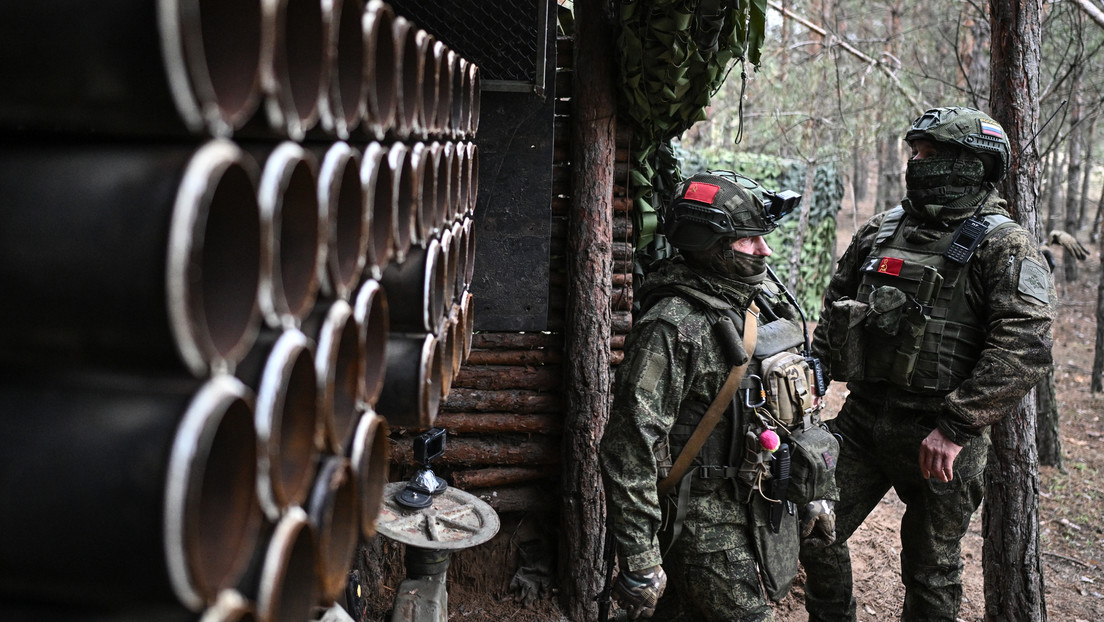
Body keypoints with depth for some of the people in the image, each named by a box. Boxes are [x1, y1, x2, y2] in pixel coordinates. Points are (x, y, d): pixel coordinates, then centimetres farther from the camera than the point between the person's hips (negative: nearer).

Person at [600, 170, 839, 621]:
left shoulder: (769, 300, 6)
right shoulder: (671, 328, -19)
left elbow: (802, 407, 18)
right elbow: (630, 452, -21)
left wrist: (816, 492, 19)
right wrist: (638, 563, -20)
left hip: (772, 512, 7)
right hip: (709, 526, -7)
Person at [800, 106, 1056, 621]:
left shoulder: (1004, 248, -9)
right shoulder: (879, 233, 9)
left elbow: (1024, 348, -19)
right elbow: (835, 303, 21)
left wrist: (955, 427, -24)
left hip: (939, 435, -5)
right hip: (861, 419, 5)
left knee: (931, 571, 9)